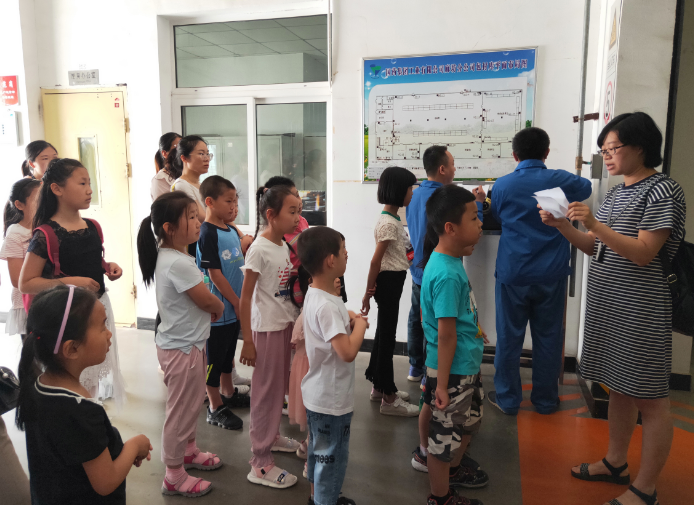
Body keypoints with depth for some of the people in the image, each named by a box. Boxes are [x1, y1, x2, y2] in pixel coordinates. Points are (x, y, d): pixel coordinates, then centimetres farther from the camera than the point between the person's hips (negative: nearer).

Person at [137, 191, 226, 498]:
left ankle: (189, 451, 46)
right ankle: (174, 477, 23)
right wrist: (220, 307, -2)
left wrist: (211, 307, -5)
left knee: (192, 403, 25)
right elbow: (207, 301, -22)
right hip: (181, 348, -10)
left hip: (189, 342, 10)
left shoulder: (172, 256, 5)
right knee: (180, 411, 6)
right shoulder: (178, 263, -27)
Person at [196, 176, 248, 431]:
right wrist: (237, 304, -15)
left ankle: (228, 394, 39)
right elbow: (215, 275, -19)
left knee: (228, 353, 22)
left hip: (235, 307, 8)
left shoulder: (232, 230, 8)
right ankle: (215, 407, 20)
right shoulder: (207, 234, -17)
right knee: (214, 357, 7)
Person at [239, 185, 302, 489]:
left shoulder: (284, 246, 6)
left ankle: (272, 436, 40)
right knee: (267, 392, 1)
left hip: (287, 324, 8)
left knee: (280, 387, 19)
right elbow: (245, 296, -16)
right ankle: (260, 464, 14)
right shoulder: (260, 249, -17)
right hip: (267, 327, -8)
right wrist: (247, 341, -16)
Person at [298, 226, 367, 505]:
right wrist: (360, 324, -16)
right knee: (331, 457, 9)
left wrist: (349, 318, 0)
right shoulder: (327, 306, -29)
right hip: (332, 398, -10)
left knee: (318, 449, 25)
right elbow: (348, 352, -33)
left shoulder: (313, 294, 1)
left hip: (317, 393, 10)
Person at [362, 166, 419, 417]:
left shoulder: (392, 219, 11)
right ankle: (388, 398, 8)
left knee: (383, 333, 17)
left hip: (393, 280, 10)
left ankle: (379, 386, 32)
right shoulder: (389, 223, -19)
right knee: (387, 336, -2)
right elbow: (376, 260, -19)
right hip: (388, 281, -10)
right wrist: (368, 291, -16)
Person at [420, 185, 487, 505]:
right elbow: (446, 334, -25)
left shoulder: (449, 260, 3)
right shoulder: (447, 275, -28)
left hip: (467, 366, 10)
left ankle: (453, 470, 52)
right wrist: (442, 385, -22)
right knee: (445, 433, 9)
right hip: (453, 371, -10)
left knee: (469, 421, 28)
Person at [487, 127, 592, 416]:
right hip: (551, 275, 1)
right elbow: (586, 188, 20)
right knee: (548, 338, 12)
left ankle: (507, 399, 19)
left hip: (513, 275, -1)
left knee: (509, 338, 8)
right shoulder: (560, 181, -3)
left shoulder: (502, 185, -4)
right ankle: (545, 400, 25)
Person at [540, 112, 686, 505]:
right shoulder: (615, 193, 14)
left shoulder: (663, 191, -10)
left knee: (649, 399, 2)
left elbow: (643, 254, -18)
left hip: (640, 310, -8)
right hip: (607, 304, 8)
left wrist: (595, 223, -25)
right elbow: (595, 248, 14)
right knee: (619, 388, 17)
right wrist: (564, 226, -2)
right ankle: (616, 463, 31)